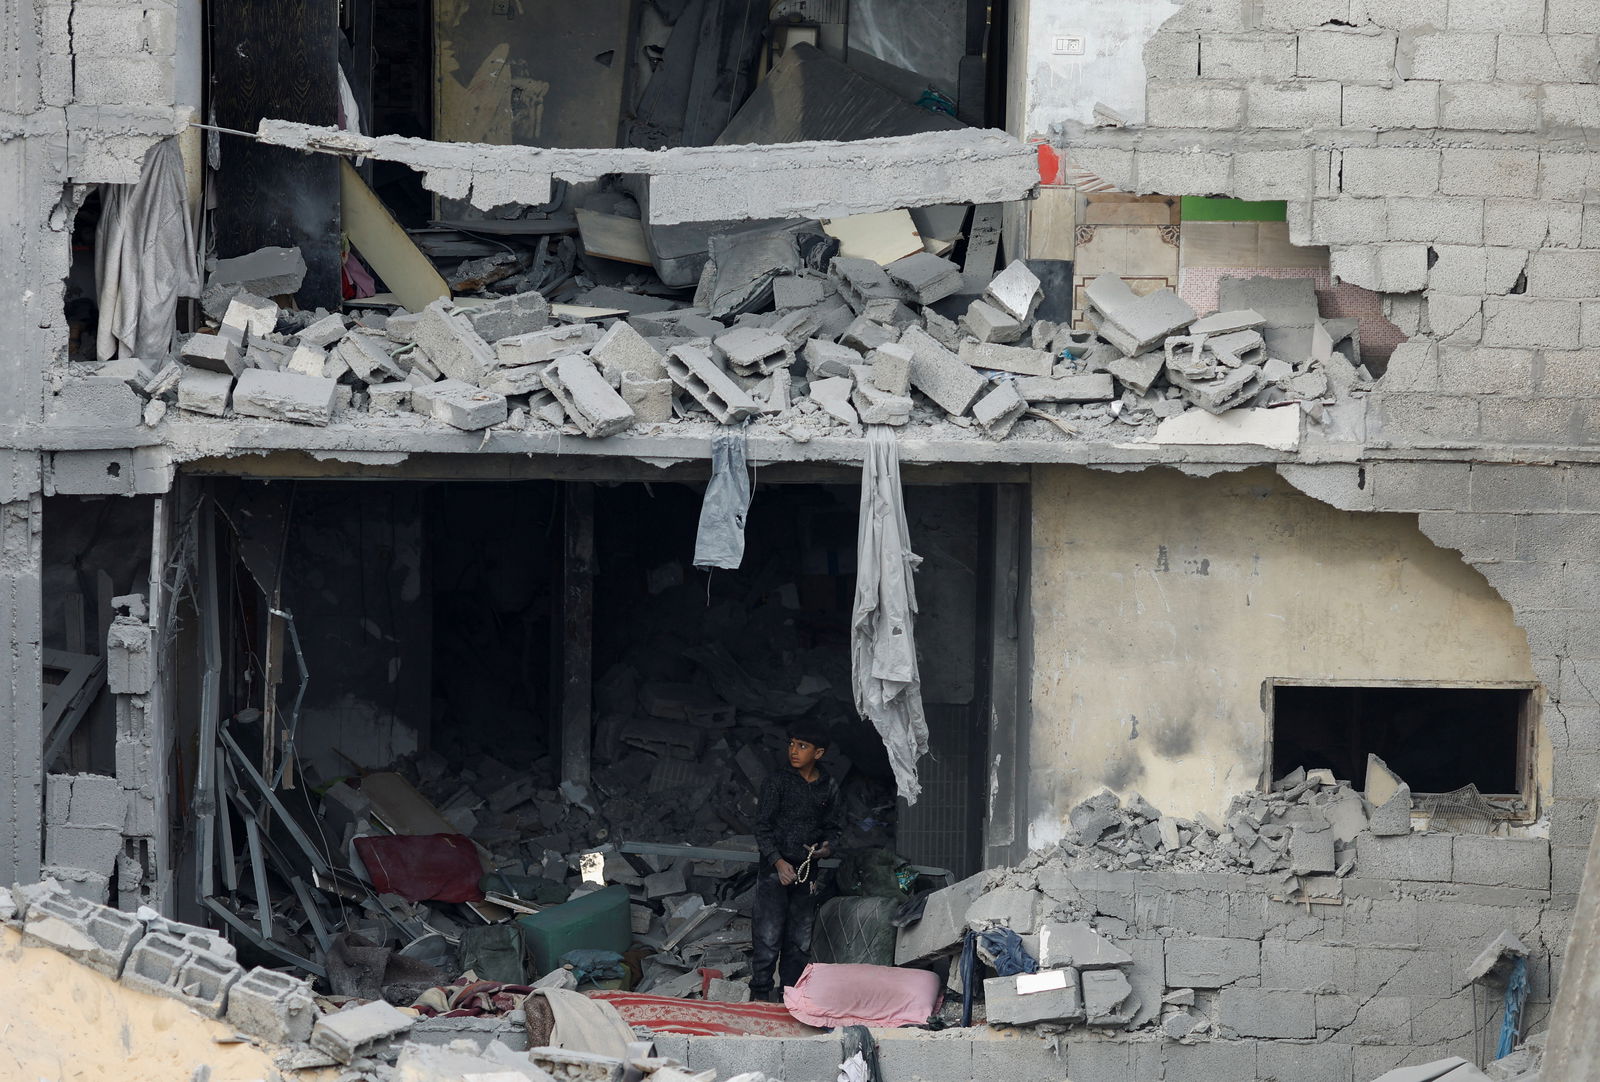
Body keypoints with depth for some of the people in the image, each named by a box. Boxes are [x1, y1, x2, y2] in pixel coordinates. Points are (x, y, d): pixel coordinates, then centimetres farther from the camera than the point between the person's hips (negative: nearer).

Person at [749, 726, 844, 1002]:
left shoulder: (828, 787, 6)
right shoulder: (777, 781, -3)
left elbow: (834, 826, 17)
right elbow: (762, 826, -4)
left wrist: (827, 847, -6)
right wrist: (778, 861, -16)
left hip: (808, 871, 3)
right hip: (775, 868, -3)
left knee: (800, 940, 6)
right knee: (769, 935, -8)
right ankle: (760, 993, -2)